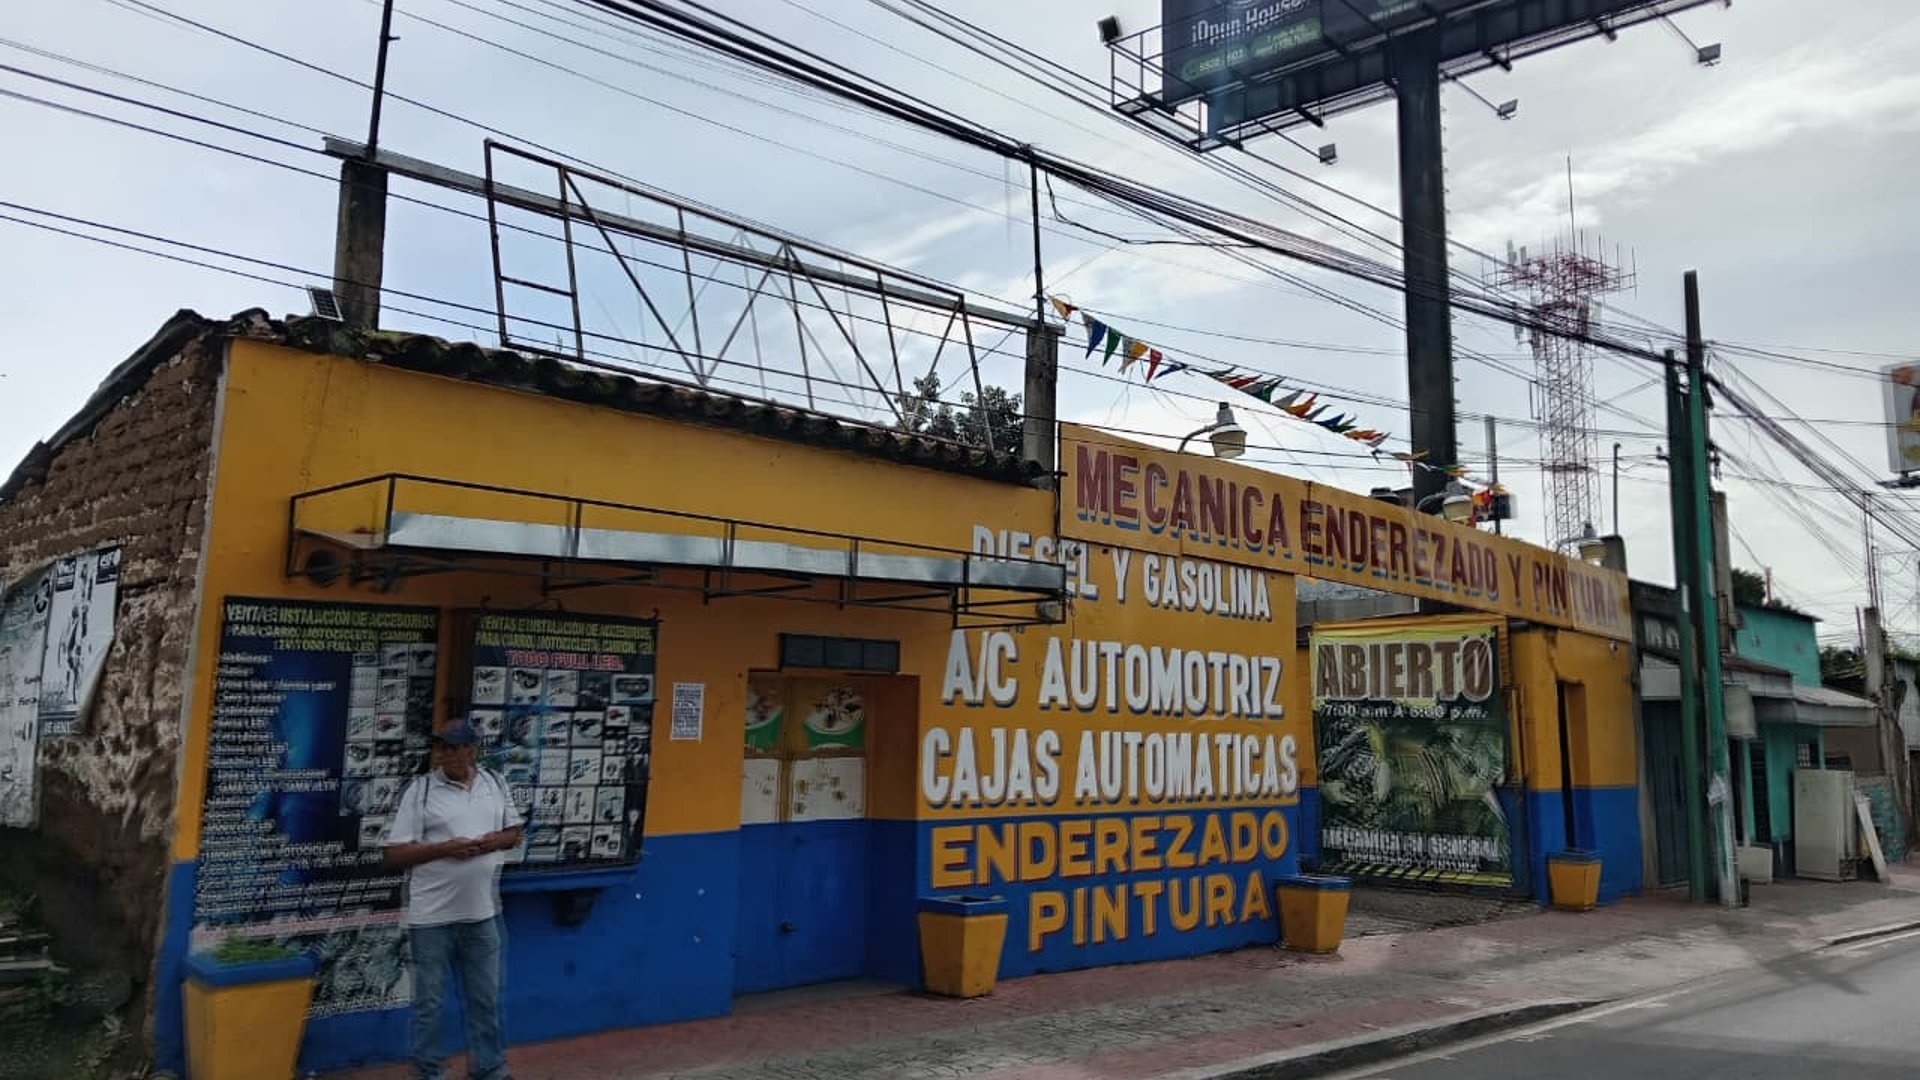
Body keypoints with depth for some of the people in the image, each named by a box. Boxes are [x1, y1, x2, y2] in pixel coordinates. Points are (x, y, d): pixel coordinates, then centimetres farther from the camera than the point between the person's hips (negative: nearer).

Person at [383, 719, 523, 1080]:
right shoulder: (420, 790, -9)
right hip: (432, 917, -4)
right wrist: (444, 849, -21)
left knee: (486, 998, 15)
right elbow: (394, 854, -9)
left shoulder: (495, 783, 3)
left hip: (482, 913, 4)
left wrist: (491, 842, -10)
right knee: (429, 1002, 9)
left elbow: (514, 832, 11)